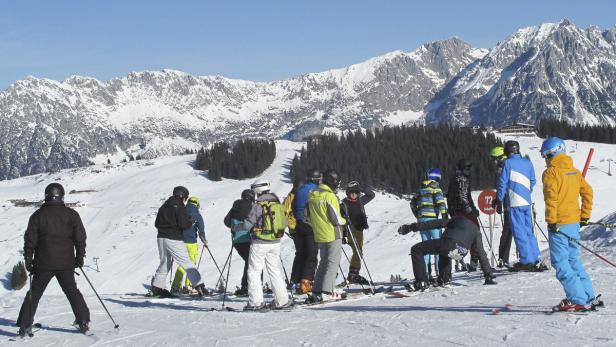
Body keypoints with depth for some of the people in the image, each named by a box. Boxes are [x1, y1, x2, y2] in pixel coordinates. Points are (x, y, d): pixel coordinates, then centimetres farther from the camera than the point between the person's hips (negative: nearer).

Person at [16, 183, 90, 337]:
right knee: (72, 291, 15)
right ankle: (83, 322, 11)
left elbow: (30, 239, -2)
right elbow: (80, 237, 1)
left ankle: (25, 325, 5)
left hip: (43, 263, -1)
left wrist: (28, 260, 5)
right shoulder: (71, 214, 0)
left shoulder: (38, 215, -2)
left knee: (34, 293, 9)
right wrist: (80, 257, 11)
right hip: (66, 263, 1)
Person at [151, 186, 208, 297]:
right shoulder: (180, 207, -8)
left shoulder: (164, 206, 13)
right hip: (174, 239, -6)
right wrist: (191, 223, 2)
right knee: (187, 263, -6)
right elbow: (183, 224, -17)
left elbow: (156, 224, 16)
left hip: (161, 238, 7)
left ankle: (157, 287, 16)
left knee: (165, 263, 18)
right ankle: (199, 286, -10)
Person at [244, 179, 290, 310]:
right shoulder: (278, 204, 5)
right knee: (275, 270, 14)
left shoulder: (257, 206, -13)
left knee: (254, 271, 2)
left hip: (260, 243, -6)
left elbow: (248, 224, -11)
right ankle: (282, 300, 13)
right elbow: (284, 223, 11)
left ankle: (256, 302, -3)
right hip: (275, 243, 6)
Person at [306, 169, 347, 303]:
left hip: (319, 235, 8)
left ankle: (316, 291, 16)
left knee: (324, 262, 17)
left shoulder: (312, 195, 8)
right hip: (333, 234, -8)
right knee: (333, 263, -2)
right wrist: (344, 221, 2)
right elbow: (336, 218, -18)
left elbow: (308, 215, 14)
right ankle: (326, 292, -7)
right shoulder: (330, 196, -18)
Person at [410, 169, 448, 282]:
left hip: (421, 218, 6)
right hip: (431, 217, -6)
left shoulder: (422, 188, 19)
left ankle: (426, 273, 4)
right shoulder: (435, 186, -1)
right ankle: (439, 272, -9)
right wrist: (444, 215, -14)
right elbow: (440, 201, -13)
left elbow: (413, 204, 23)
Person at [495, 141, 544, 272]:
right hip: (527, 202, 6)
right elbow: (532, 182, 16)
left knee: (519, 232, -2)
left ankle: (526, 261, -4)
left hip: (514, 203, -6)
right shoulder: (527, 162, 10)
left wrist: (499, 201, 1)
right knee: (528, 231, 12)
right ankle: (536, 260, 10)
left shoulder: (508, 163, -6)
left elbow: (503, 183, -6)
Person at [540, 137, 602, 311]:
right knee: (573, 260, 17)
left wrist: (551, 221, -16)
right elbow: (587, 192, 13)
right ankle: (589, 297, 18)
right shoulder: (574, 171, 12)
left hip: (559, 224, -8)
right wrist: (585, 216, 17)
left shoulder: (551, 172, -10)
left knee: (560, 262, -4)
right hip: (574, 222, 8)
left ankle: (577, 300, -9)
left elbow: (551, 198, -19)